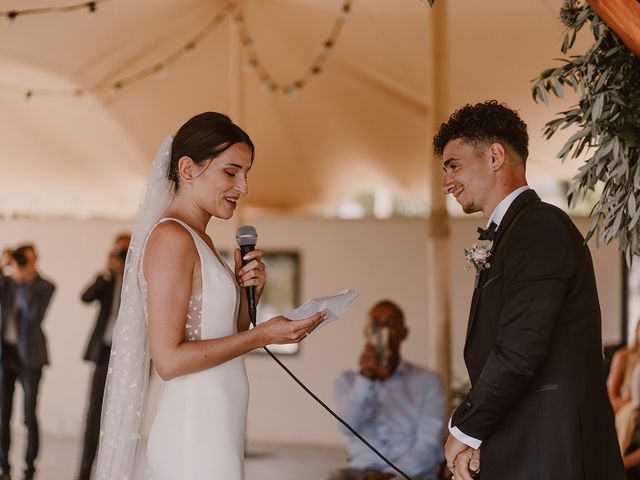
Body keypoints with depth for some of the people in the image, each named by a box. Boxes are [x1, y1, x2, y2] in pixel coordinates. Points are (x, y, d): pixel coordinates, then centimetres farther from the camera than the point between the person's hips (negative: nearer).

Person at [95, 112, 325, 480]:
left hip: (215, 430, 9)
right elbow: (169, 359, -20)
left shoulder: (201, 239, 13)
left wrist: (247, 292, 1)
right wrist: (262, 335, -18)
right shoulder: (171, 237, -14)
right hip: (196, 435, -9)